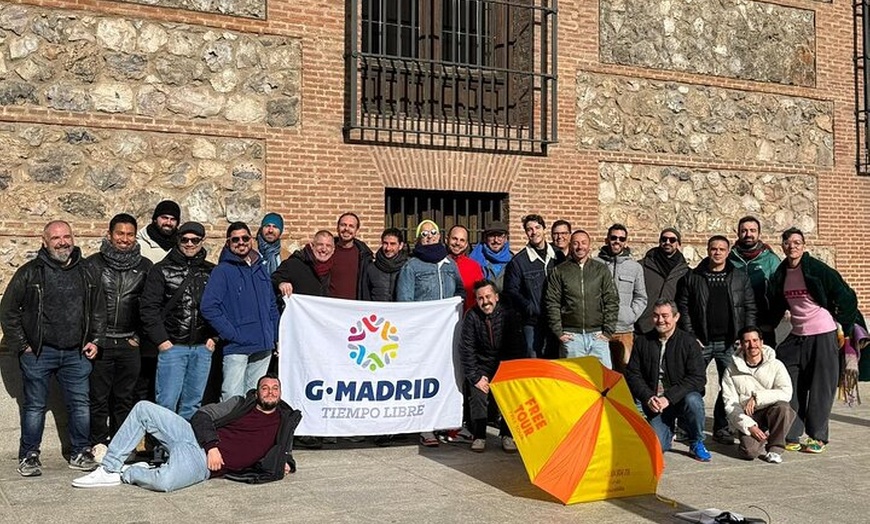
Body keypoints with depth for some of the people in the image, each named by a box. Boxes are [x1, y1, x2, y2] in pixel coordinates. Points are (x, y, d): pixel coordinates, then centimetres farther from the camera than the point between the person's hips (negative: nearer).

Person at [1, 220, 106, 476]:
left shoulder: (86, 274, 8)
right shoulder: (30, 273, -3)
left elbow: (99, 310, 18)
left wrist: (94, 340, 8)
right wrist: (21, 345, -4)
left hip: (76, 353, 3)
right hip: (38, 352, -3)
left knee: (80, 404, 6)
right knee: (34, 406, 4)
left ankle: (80, 453, 17)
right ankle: (29, 456, 15)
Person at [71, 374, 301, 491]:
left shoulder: (283, 422, 10)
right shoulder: (241, 404, 12)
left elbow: (284, 452, 25)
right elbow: (203, 415, 7)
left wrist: (285, 464, -1)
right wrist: (212, 446, -9)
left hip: (204, 463, -4)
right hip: (192, 435, 4)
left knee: (164, 482, -36)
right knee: (144, 408, -12)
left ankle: (128, 474, -2)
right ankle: (109, 469, -4)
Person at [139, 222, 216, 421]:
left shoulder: (211, 272, 11)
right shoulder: (162, 270, 2)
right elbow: (148, 307, -2)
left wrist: (213, 336, 1)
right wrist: (160, 339, -8)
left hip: (203, 348, 3)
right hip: (172, 346, -3)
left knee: (193, 403, 9)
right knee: (167, 402, -6)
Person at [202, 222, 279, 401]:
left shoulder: (261, 269, 16)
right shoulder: (222, 271, -3)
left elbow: (272, 306, 22)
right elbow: (208, 307, -12)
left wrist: (275, 337, 14)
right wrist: (231, 334, -16)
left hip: (263, 348, 6)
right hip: (236, 347, -6)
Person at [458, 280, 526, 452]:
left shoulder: (510, 315, -10)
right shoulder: (472, 317, -9)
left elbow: (518, 349, -6)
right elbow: (466, 350, -8)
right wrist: (475, 377, -14)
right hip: (483, 367, 0)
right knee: (478, 391, -24)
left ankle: (507, 435, -8)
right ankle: (478, 435, -9)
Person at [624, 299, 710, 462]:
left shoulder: (688, 342, -7)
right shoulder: (642, 341, 1)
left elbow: (698, 378, -13)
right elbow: (632, 374, 2)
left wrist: (669, 398, -22)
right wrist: (648, 397, -15)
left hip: (680, 399, -1)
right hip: (654, 403, 1)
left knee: (693, 400, -36)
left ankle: (697, 443, -7)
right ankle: (669, 429, 22)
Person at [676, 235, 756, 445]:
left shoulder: (740, 278, 8)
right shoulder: (692, 278, 4)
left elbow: (750, 308, 8)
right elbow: (683, 308, 3)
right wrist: (691, 337, -5)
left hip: (729, 343, 1)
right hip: (701, 342, -1)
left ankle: (722, 428, 13)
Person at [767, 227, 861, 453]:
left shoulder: (818, 270, -11)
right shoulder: (780, 275, 5)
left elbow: (847, 297, -6)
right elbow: (775, 308, 16)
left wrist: (845, 326, -3)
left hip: (823, 335, -5)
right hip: (796, 336, 5)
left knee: (821, 388, 1)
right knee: (791, 388, 3)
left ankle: (818, 437, 11)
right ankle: (791, 436, 10)